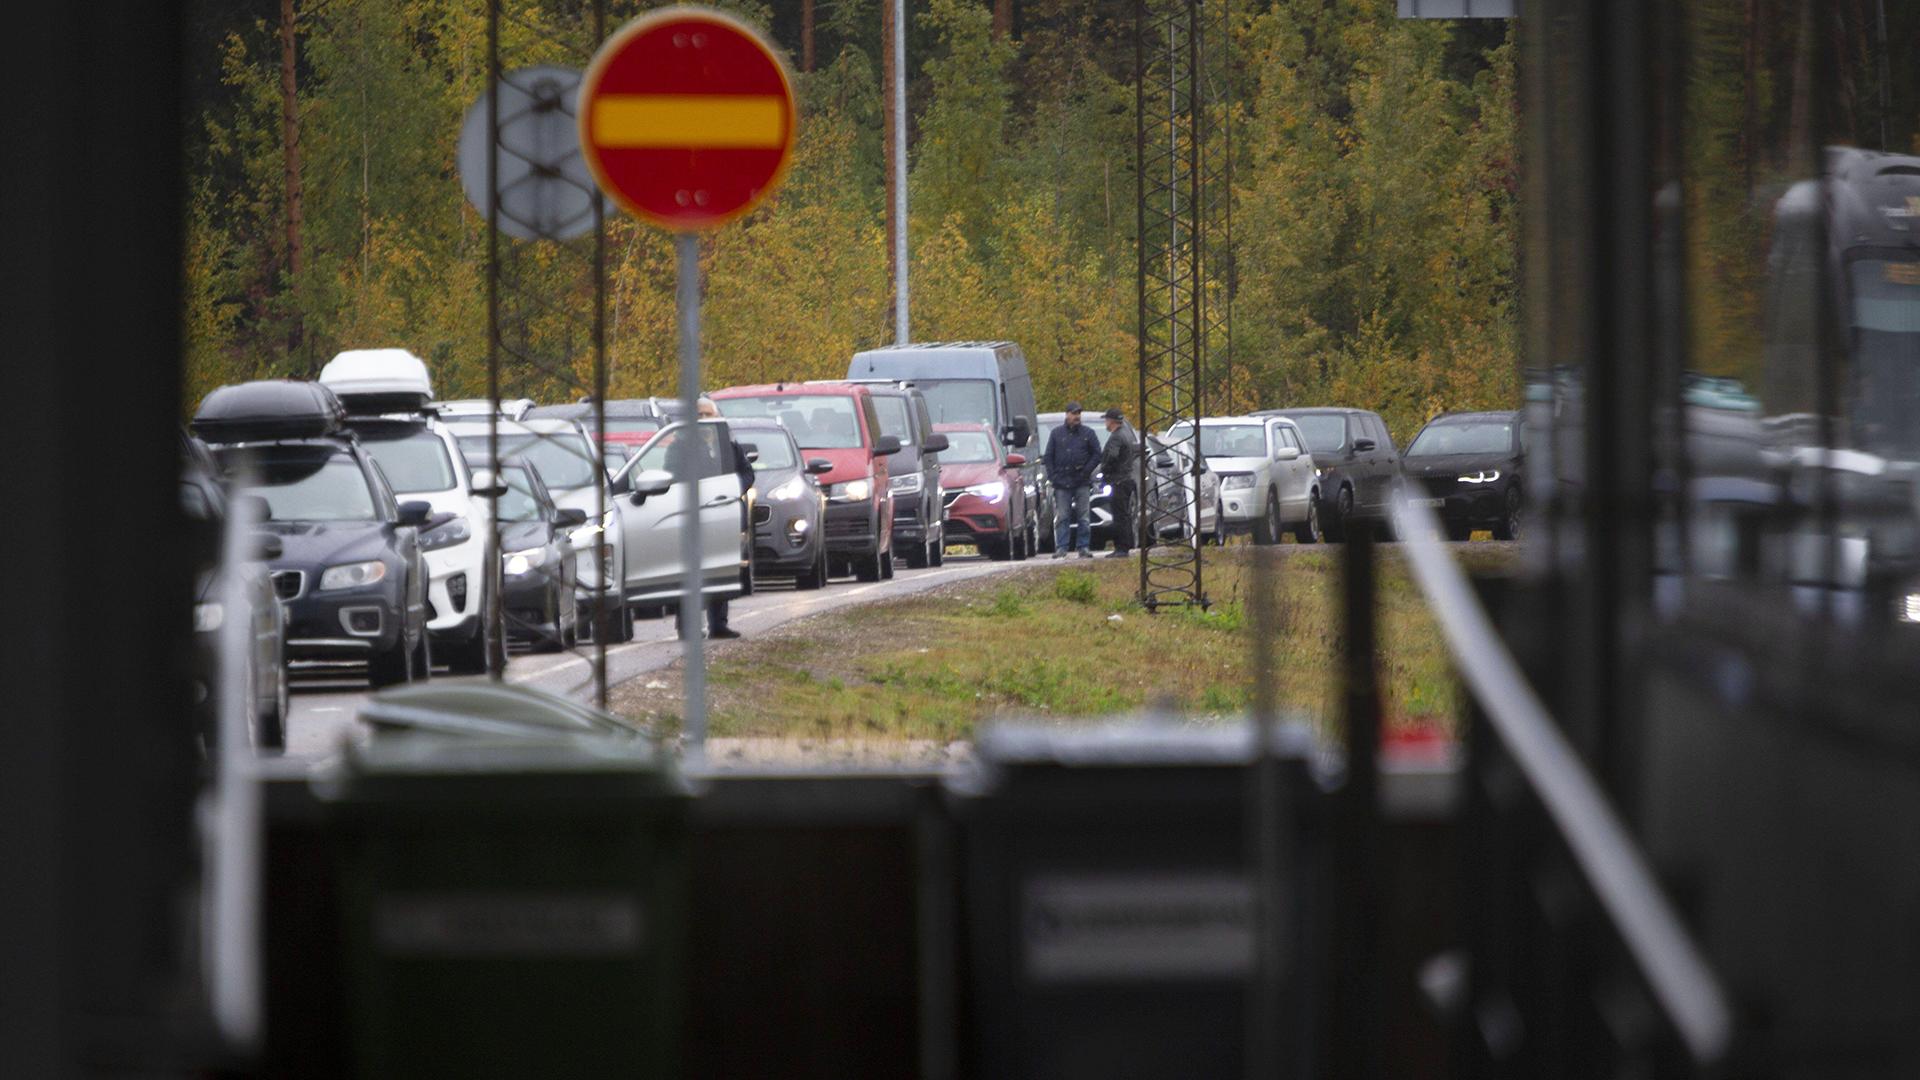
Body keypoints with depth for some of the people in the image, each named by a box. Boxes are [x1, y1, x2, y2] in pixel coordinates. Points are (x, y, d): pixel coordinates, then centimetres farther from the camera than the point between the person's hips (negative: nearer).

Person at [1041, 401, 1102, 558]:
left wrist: (1086, 471, -5)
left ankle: (1084, 547, 4)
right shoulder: (1057, 433, 9)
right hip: (1062, 483, 1)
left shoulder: (1087, 433, 6)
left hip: (1082, 483, -1)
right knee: (1062, 517, -2)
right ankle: (1061, 548, -2)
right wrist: (1052, 476, 0)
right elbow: (1048, 457, 11)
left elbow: (1097, 455, 7)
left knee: (1083, 517, 0)